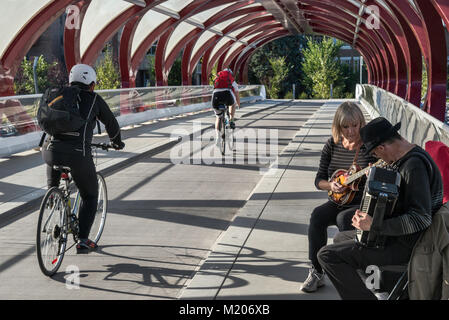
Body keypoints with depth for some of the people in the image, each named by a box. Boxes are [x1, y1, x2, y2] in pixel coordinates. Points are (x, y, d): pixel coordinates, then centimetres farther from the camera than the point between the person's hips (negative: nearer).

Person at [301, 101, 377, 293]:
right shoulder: (332, 145, 4)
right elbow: (319, 179, 8)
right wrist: (331, 186, -13)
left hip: (364, 204, -4)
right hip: (339, 201, 4)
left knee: (343, 218, -33)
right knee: (317, 215, -24)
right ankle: (316, 272, -17)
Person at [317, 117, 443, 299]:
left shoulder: (414, 165, -25)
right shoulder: (404, 158, 7)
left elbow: (421, 219, -31)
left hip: (405, 246, -11)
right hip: (397, 233, 11)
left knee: (328, 256, -15)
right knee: (341, 238, 26)